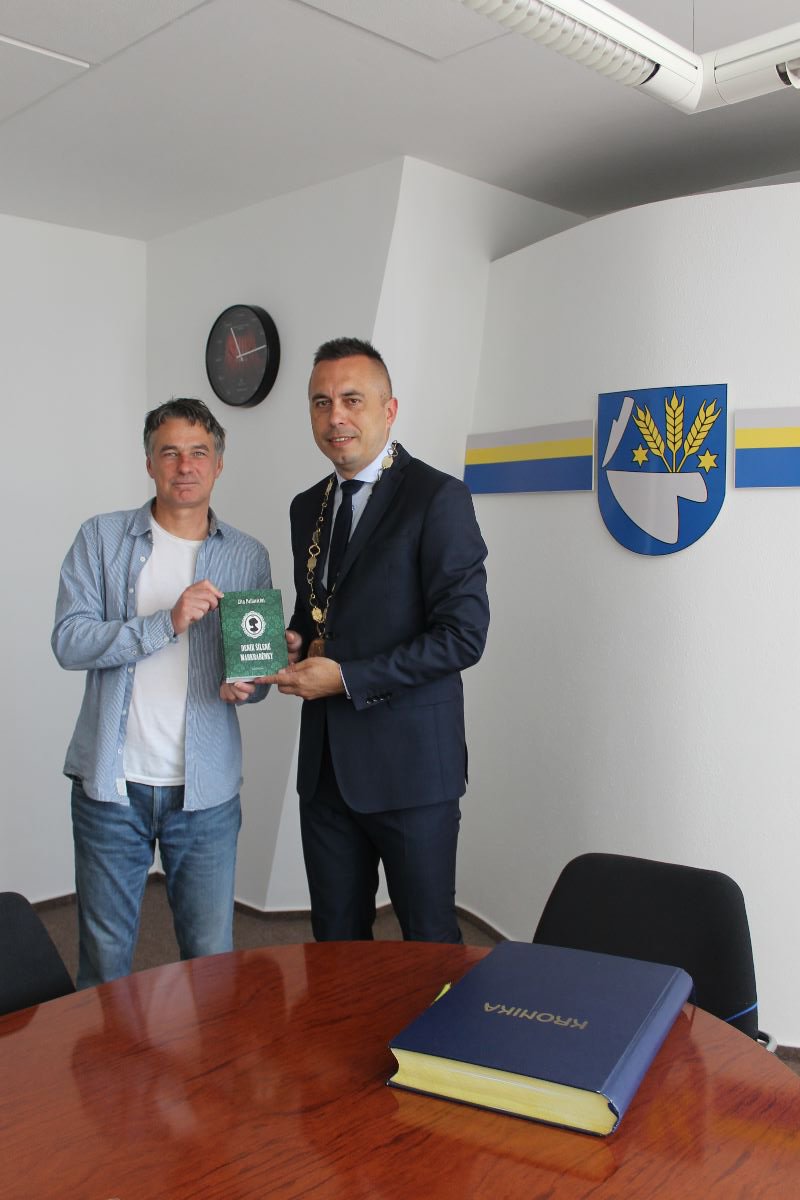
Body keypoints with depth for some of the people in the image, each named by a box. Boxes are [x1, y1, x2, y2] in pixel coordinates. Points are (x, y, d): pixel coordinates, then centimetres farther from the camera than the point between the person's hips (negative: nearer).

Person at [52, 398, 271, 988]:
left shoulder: (248, 556, 7)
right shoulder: (102, 538, 2)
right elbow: (69, 641, -8)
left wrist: (247, 684, -12)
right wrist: (168, 622, -19)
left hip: (206, 789, 1)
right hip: (111, 784, 0)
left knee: (212, 954, 8)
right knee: (104, 955, 11)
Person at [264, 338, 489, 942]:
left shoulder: (438, 498, -10)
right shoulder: (308, 507, 13)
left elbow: (464, 633, -16)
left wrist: (346, 677, -18)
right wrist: (294, 645, 0)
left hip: (410, 761, -6)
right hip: (326, 762, 7)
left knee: (429, 939, 8)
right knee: (335, 937, 17)